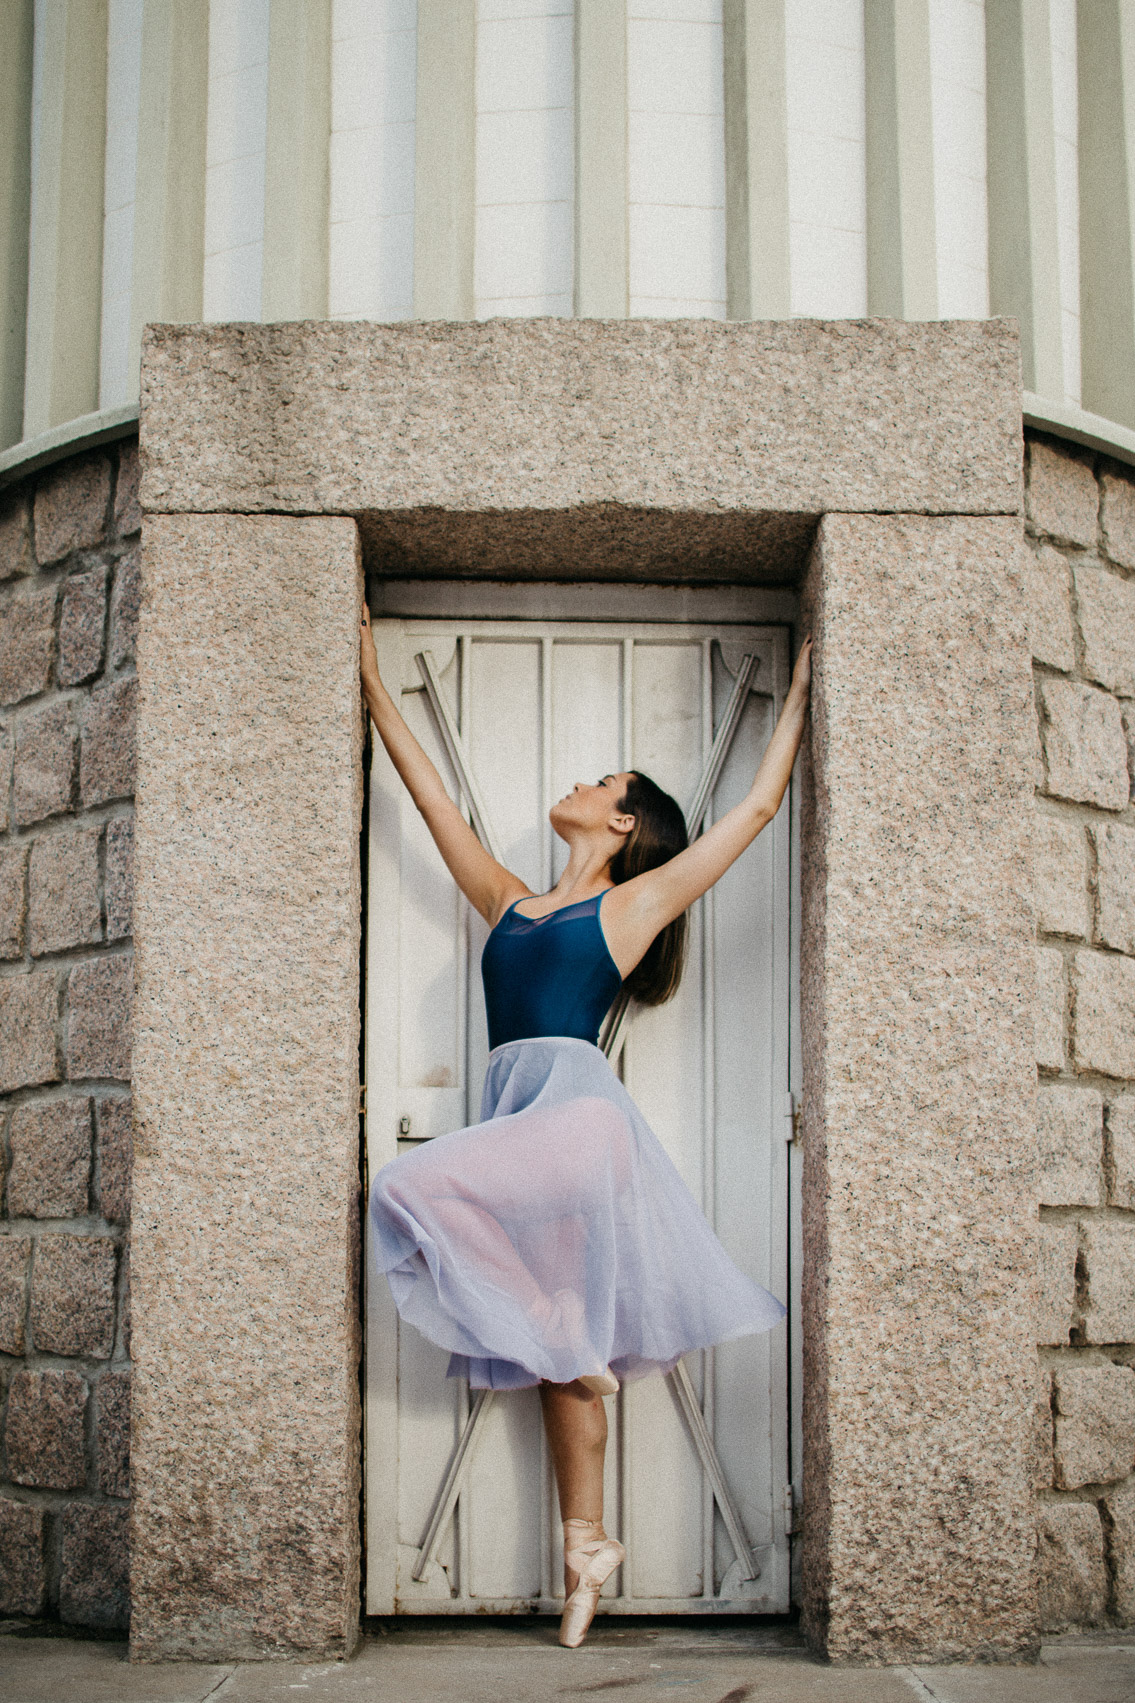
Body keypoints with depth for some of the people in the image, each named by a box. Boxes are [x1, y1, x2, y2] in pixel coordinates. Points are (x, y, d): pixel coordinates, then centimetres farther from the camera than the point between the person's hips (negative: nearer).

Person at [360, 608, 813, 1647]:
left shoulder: (634, 902, 8)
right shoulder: (508, 904, 21)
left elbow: (760, 805, 10)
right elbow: (431, 793, 24)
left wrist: (799, 695, 17)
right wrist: (373, 685, 25)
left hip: (577, 1103, -5)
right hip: (514, 1112, 5)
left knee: (423, 1189, -27)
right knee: (562, 1362, 5)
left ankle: (564, 1335, -9)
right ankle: (588, 1543, 12)